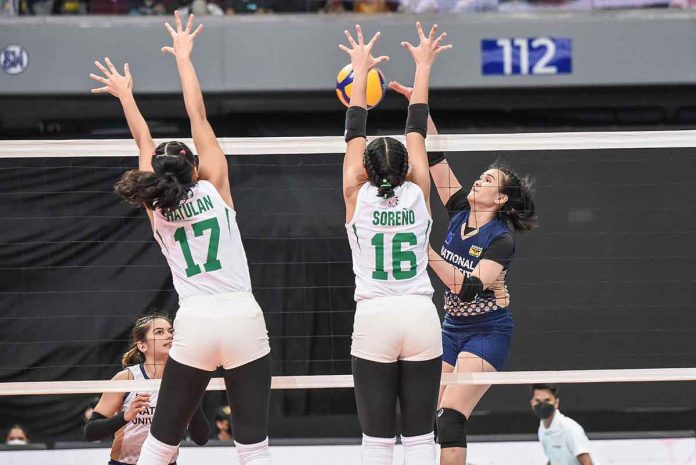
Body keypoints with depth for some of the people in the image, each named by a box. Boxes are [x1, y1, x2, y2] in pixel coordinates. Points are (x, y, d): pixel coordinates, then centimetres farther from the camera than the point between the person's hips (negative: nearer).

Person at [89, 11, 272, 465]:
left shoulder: (157, 208, 7)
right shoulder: (216, 189, 1)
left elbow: (145, 143, 22)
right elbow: (198, 116, 7)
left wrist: (125, 94, 35)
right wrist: (183, 56, 16)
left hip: (194, 324, 2)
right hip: (243, 318, -2)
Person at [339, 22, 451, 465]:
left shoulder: (358, 196, 1)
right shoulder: (418, 194, 3)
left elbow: (355, 132, 11)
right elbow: (417, 129, 12)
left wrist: (361, 71, 20)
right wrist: (423, 67, 21)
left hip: (373, 319, -1)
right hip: (421, 316, 1)